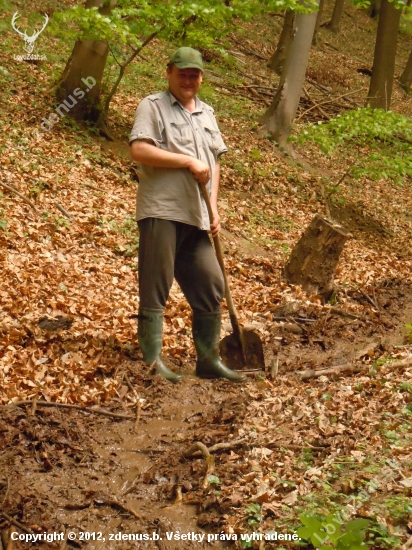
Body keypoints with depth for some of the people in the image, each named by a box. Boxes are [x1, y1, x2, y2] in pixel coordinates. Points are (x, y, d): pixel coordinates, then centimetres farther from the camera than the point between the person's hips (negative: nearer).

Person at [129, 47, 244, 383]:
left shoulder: (207, 114, 20)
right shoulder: (153, 106, 0)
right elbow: (139, 150, -14)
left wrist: (214, 208, 8)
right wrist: (188, 161, -13)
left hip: (197, 217, 7)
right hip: (161, 212, -6)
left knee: (211, 288, 8)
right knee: (155, 288, -3)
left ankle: (208, 360, 18)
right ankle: (152, 361, 3)